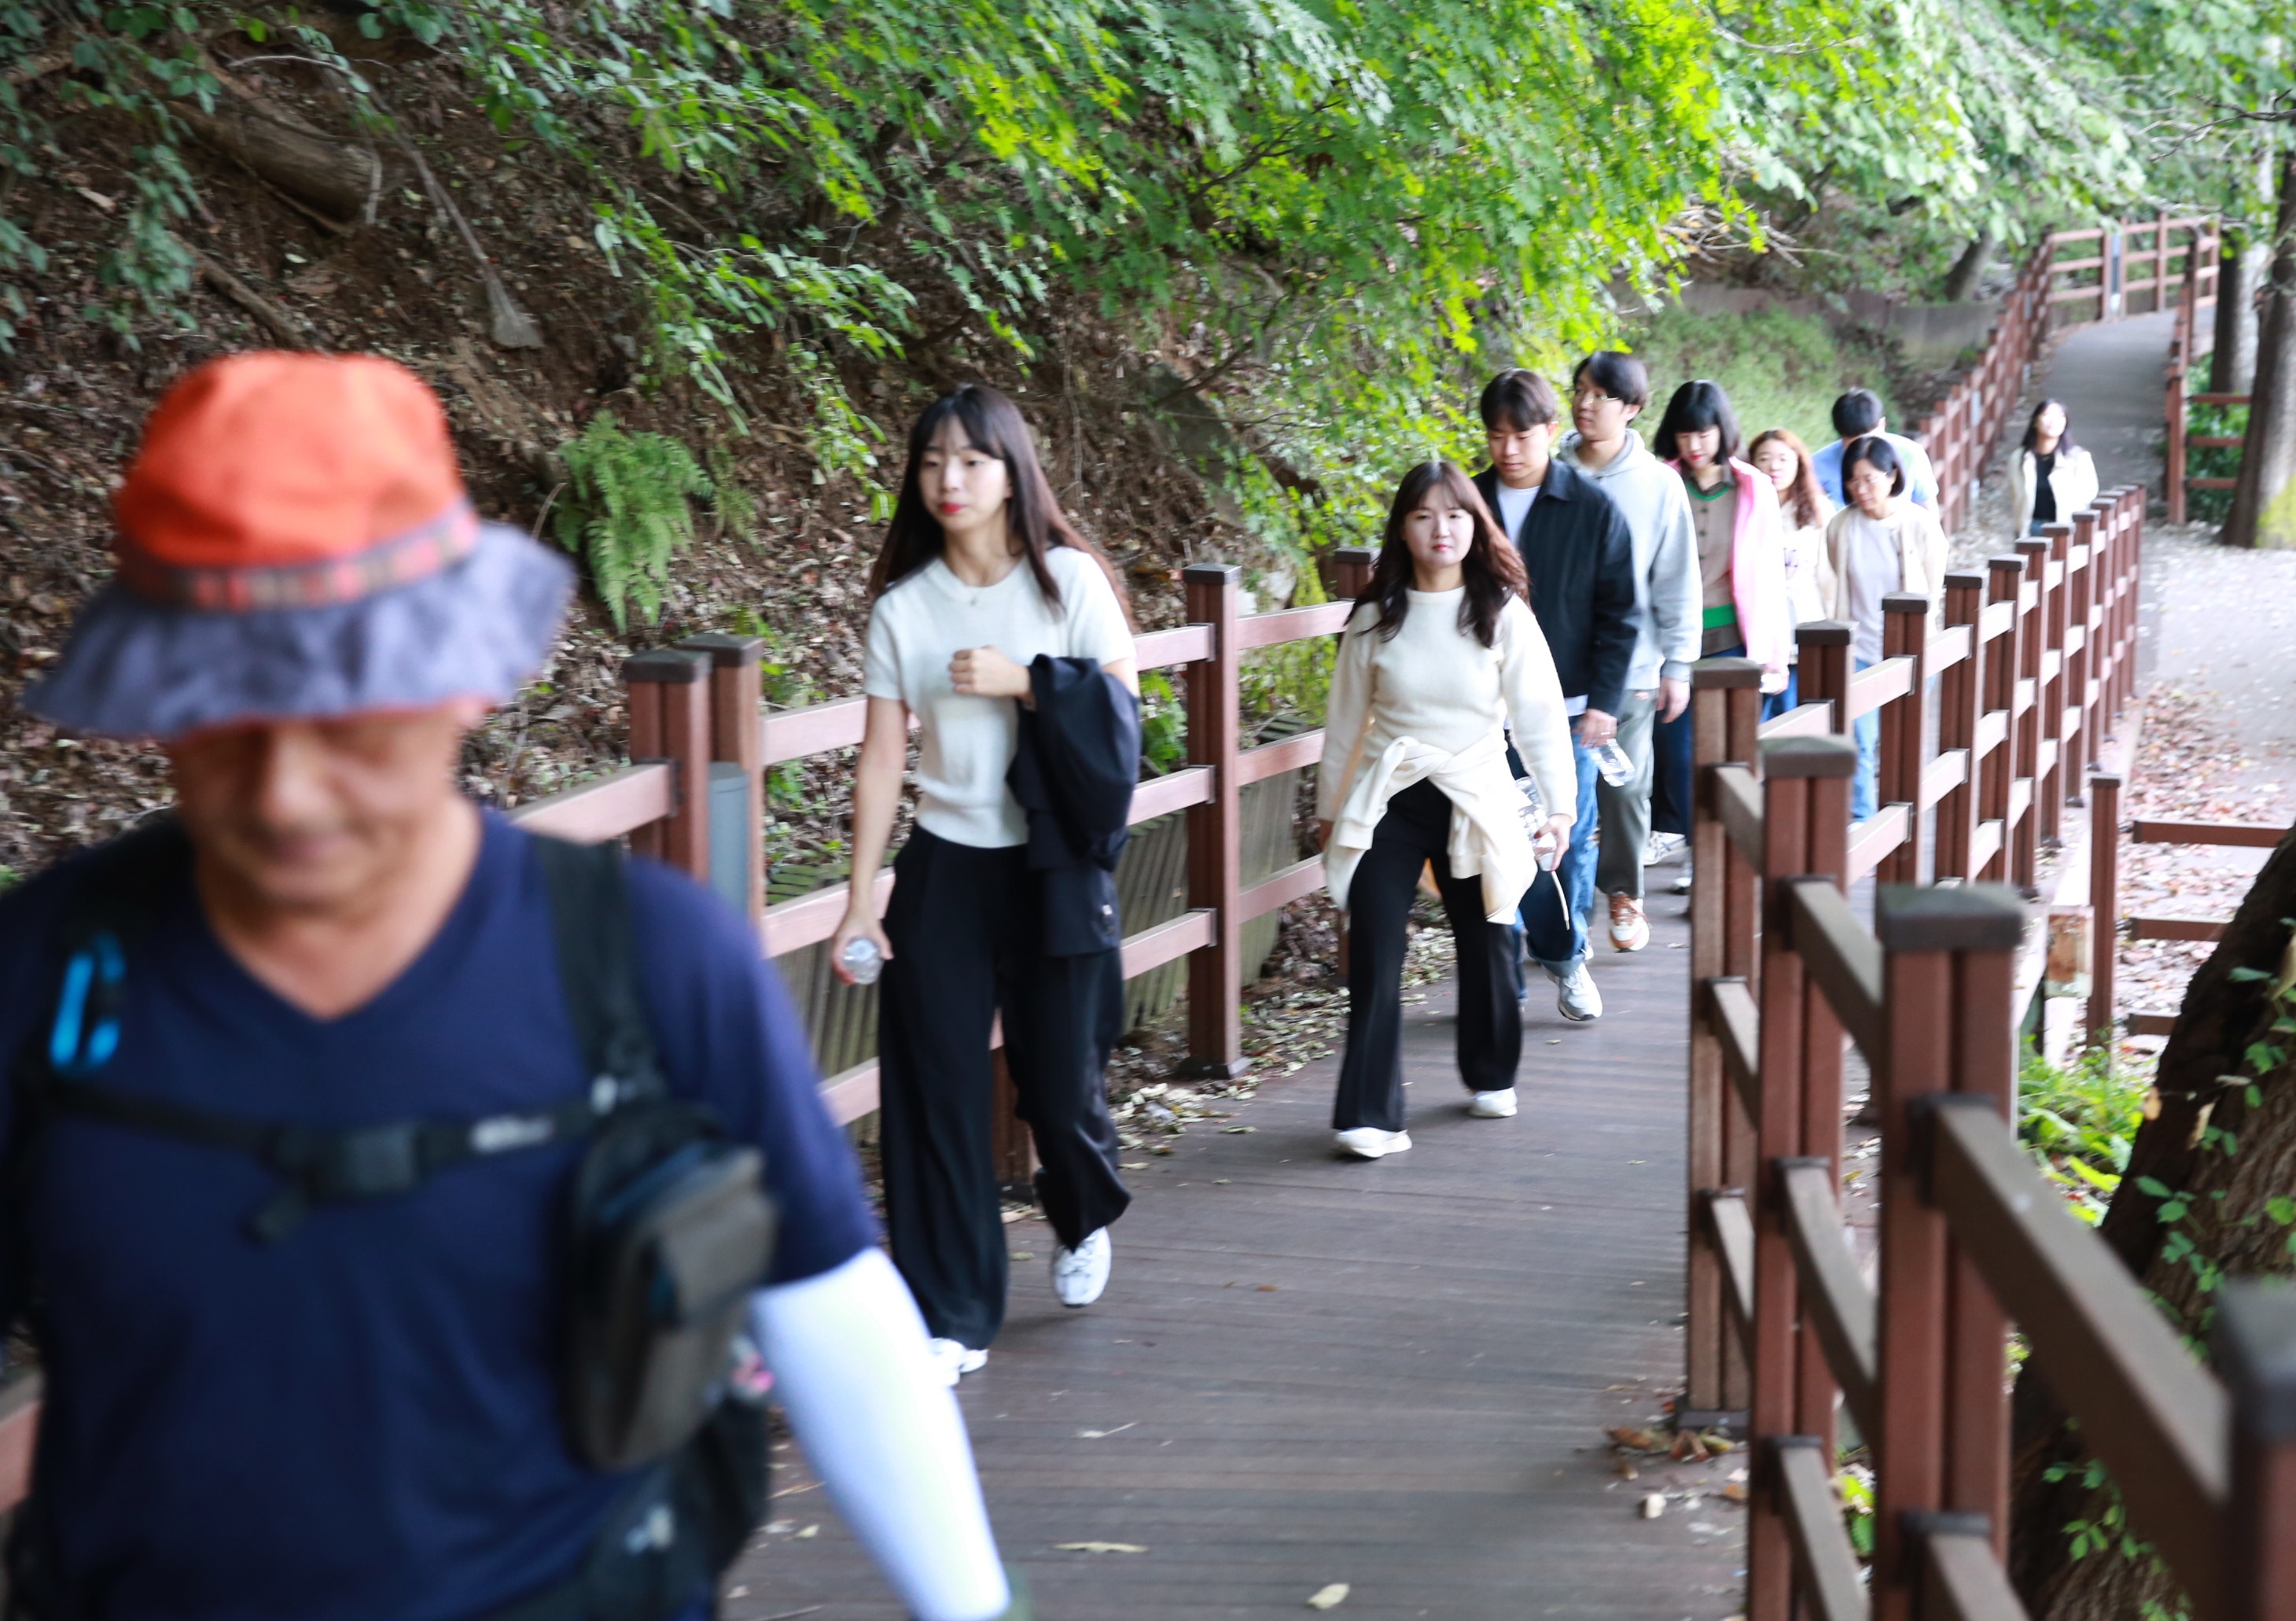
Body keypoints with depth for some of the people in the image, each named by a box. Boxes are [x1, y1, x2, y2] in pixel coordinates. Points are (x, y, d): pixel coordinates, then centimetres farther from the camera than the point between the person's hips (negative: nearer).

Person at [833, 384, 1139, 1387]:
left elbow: (1121, 711, -3)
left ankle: (1084, 1221, 40)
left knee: (1059, 1080, 4)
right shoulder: (902, 606, 2)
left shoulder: (1069, 581, -2)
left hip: (1054, 865, -1)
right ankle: (951, 1321, 7)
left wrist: (1022, 683, -16)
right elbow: (882, 756, 1)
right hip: (944, 867, 2)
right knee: (935, 1091, -3)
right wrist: (862, 896, -3)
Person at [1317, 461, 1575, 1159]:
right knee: (1374, 958, -9)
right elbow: (1347, 717, 10)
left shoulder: (1503, 614, -2)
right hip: (1389, 802, 0)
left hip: (1476, 801, 0)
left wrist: (1559, 800, -4)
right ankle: (1371, 1115, -6)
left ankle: (1491, 1077, 36)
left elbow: (1539, 712, -1)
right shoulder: (1376, 618, 2)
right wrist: (1328, 805, 14)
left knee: (1487, 945, 11)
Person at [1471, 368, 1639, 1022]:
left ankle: (1565, 955, 24)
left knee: (1569, 840, 4)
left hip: (1565, 709, -1)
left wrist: (1603, 700, -7)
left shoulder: (1594, 510, -2)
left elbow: (1618, 616, 1)